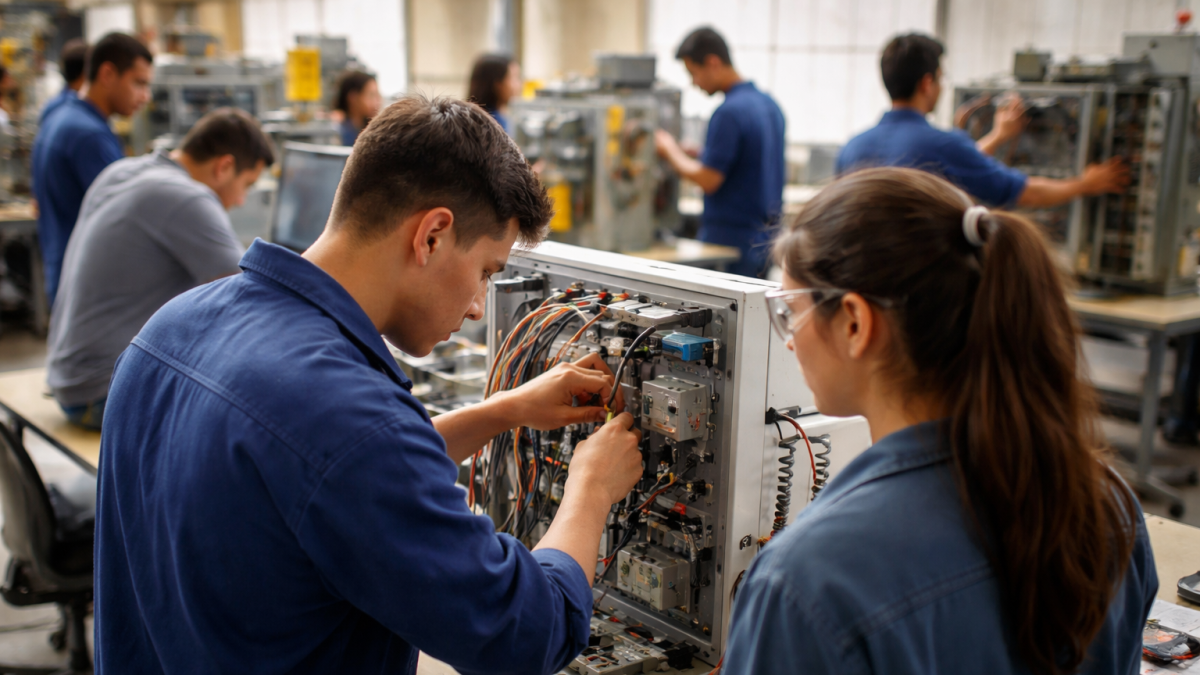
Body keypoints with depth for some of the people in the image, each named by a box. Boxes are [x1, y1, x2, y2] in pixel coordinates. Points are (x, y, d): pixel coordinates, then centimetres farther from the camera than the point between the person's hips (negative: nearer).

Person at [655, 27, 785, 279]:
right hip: (765, 237, 9)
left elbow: (708, 180, -19)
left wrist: (670, 152, -1)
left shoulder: (729, 112, -17)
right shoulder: (770, 104, 11)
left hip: (729, 238, -9)